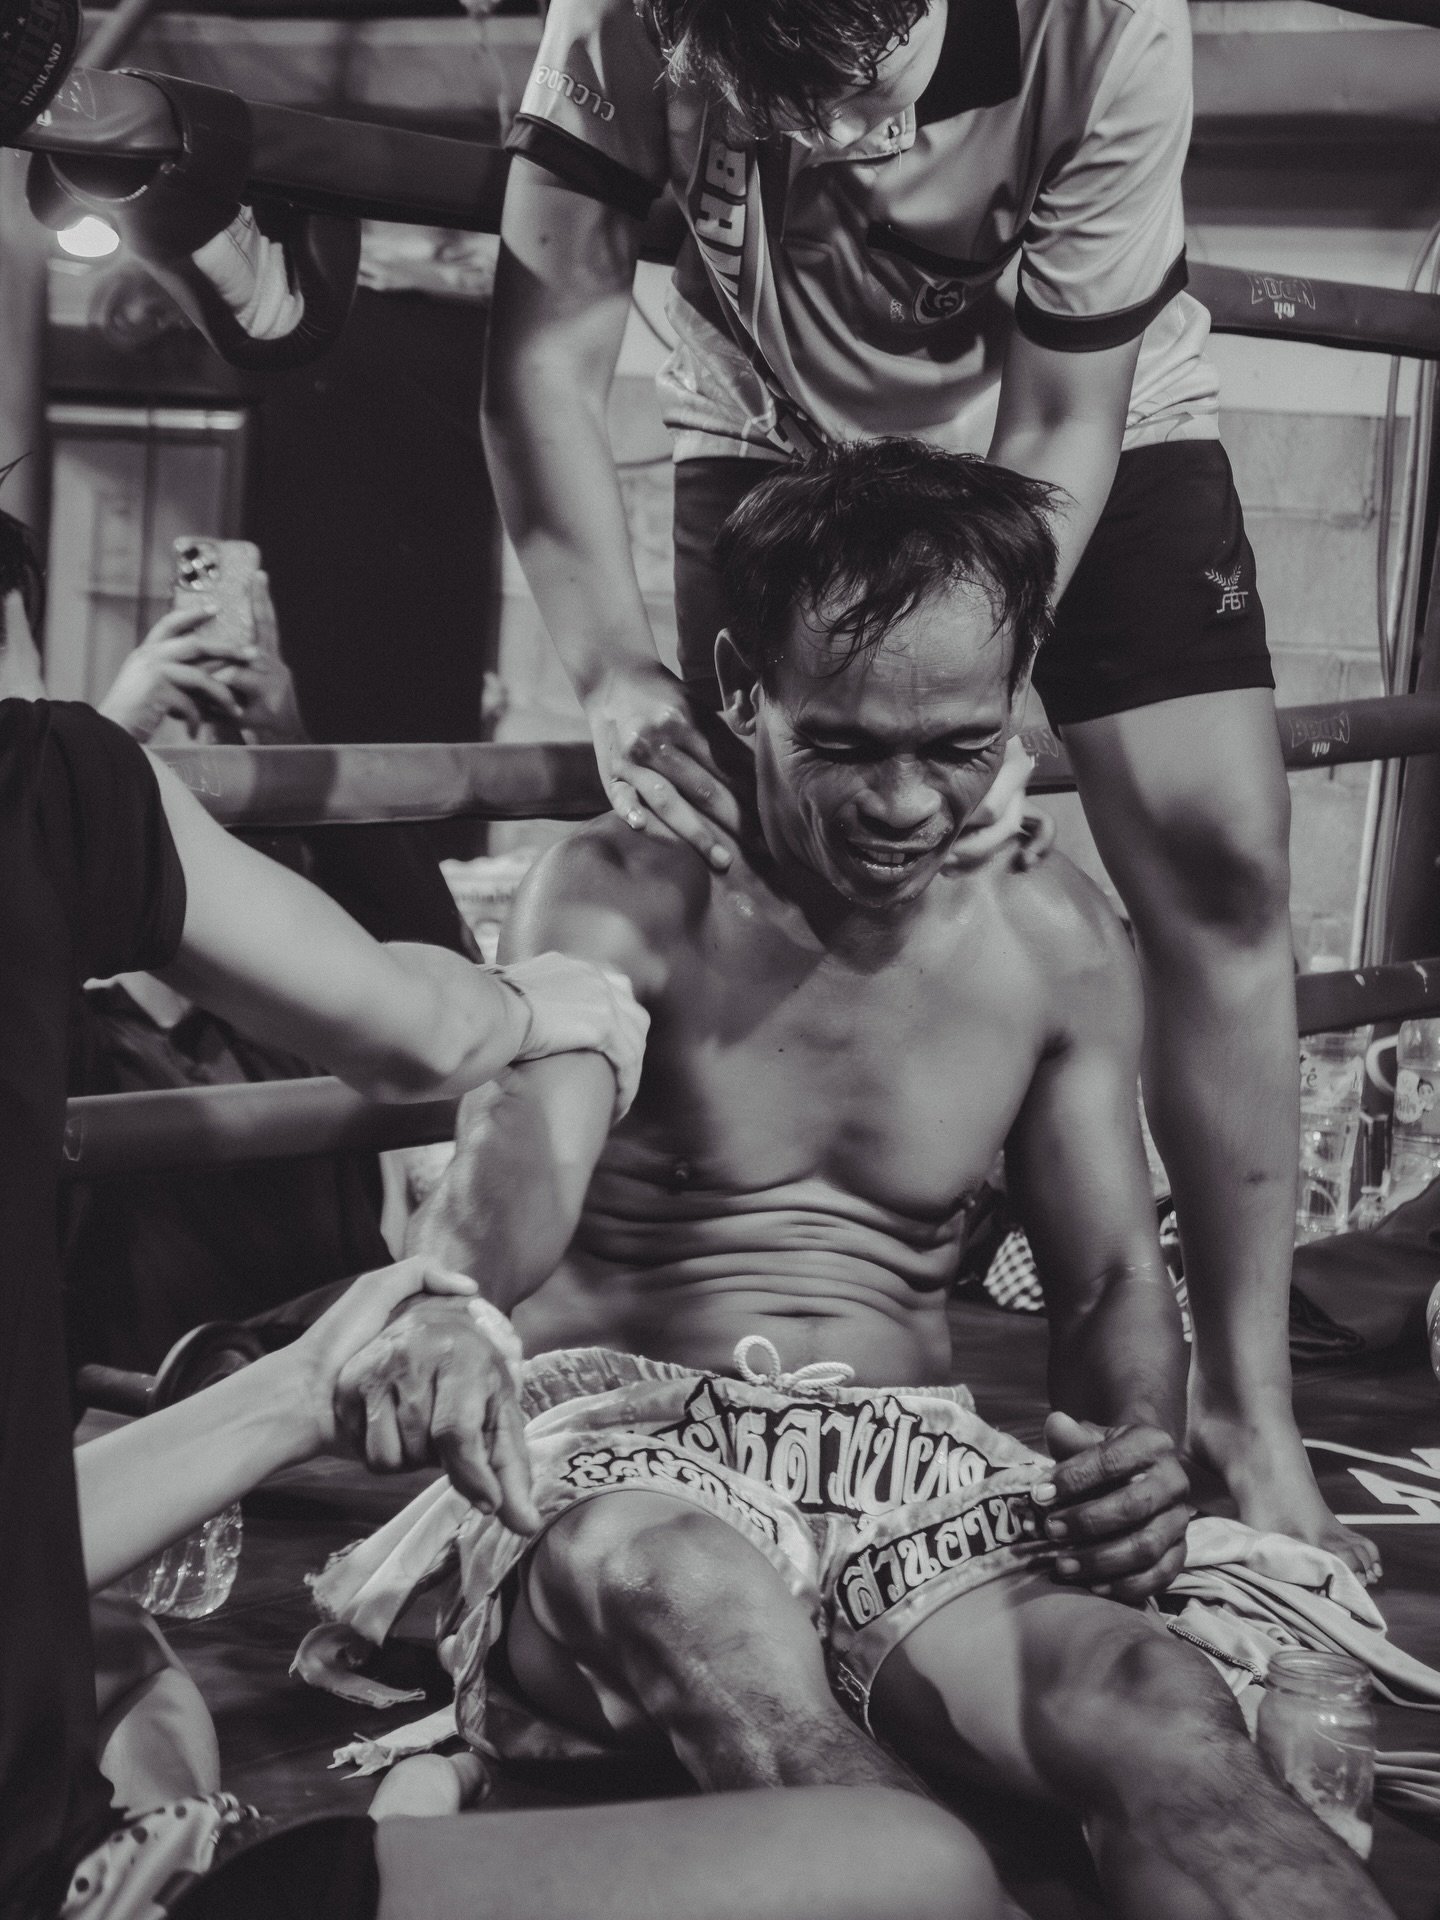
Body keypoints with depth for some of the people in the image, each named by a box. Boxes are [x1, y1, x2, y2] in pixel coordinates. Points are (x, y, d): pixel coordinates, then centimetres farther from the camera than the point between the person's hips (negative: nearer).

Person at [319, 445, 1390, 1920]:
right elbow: (522, 1153, -22)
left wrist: (1141, 1451, -10)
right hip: (612, 1446, -2)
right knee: (687, 1589, -43)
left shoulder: (1059, 943, 9)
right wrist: (447, 1307, -48)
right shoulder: (623, 900, -3)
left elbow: (1113, 1278, 15)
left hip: (911, 1464, 3)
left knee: (1164, 1717, -33)